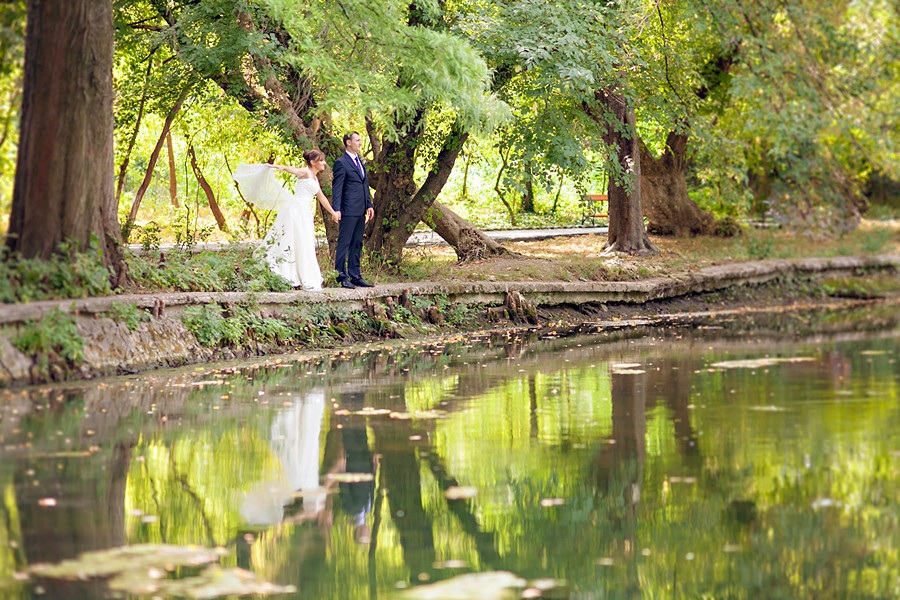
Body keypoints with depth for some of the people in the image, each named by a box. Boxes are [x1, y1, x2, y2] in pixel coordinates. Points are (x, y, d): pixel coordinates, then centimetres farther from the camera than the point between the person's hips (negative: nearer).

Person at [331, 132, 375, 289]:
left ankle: (355, 276, 17)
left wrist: (369, 205, 15)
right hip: (348, 211, -9)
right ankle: (341, 277, -4)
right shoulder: (341, 163, -8)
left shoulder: (360, 161, 18)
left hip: (360, 211, 9)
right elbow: (337, 188, -12)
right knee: (344, 243, -5)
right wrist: (336, 209, -18)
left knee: (357, 244, 12)